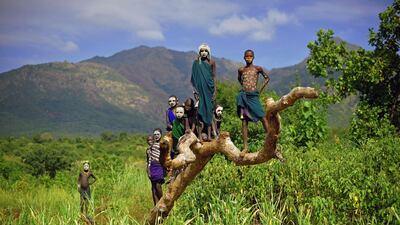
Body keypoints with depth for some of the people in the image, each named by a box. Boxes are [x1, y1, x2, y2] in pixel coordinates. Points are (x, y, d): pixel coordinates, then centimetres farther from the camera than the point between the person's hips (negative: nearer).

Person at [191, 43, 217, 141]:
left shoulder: (212, 63, 4)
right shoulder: (196, 63, 4)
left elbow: (214, 78, 3)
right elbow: (194, 79, 4)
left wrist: (215, 91, -3)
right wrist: (195, 91, -3)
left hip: (209, 89, 0)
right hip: (200, 89, 0)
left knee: (209, 111, 1)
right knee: (201, 110, -3)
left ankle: (209, 135, 2)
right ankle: (199, 136, -4)